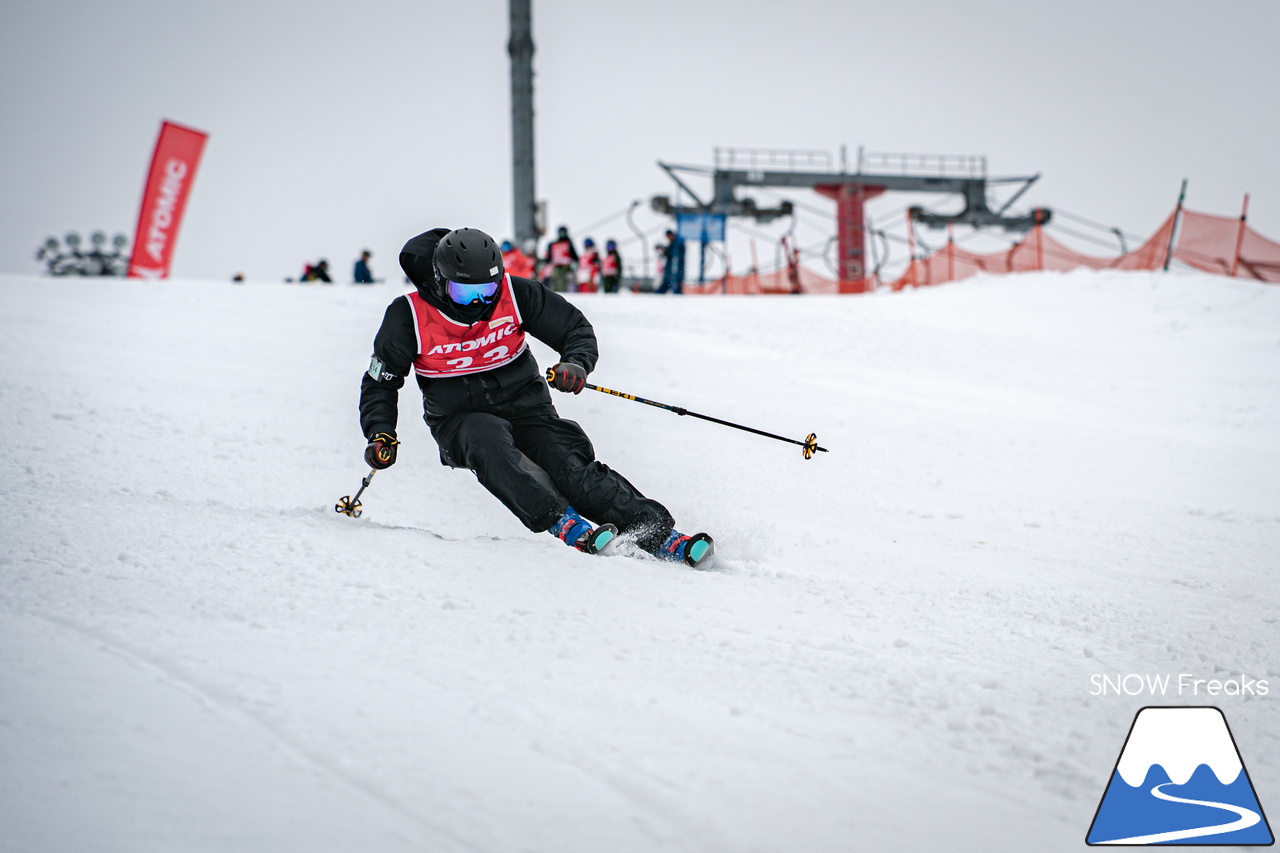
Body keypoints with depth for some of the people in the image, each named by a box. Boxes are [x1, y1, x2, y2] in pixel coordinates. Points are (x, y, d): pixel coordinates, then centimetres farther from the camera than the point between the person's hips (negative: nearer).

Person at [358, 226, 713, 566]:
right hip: (459, 421, -1)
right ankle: (564, 524, -46)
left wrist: (576, 364, -19)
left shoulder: (514, 293, -7)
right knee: (487, 439, -36)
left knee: (571, 467, -24)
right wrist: (381, 435, -12)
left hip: (524, 408, 1)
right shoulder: (409, 317, -10)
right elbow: (380, 384, 3)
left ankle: (658, 534, -31)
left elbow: (576, 329, 2)